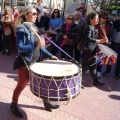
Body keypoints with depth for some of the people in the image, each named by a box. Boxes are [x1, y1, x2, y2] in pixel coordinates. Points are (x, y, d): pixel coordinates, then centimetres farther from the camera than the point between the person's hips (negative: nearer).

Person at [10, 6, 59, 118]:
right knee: (21, 85, 6)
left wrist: (50, 55, 11)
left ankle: (46, 102, 32)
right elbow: (20, 48, -24)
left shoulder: (33, 28, 10)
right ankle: (13, 105, 29)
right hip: (24, 62, -8)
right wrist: (37, 45, -35)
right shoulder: (21, 29, -16)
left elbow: (39, 46, 14)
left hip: (35, 61, 8)